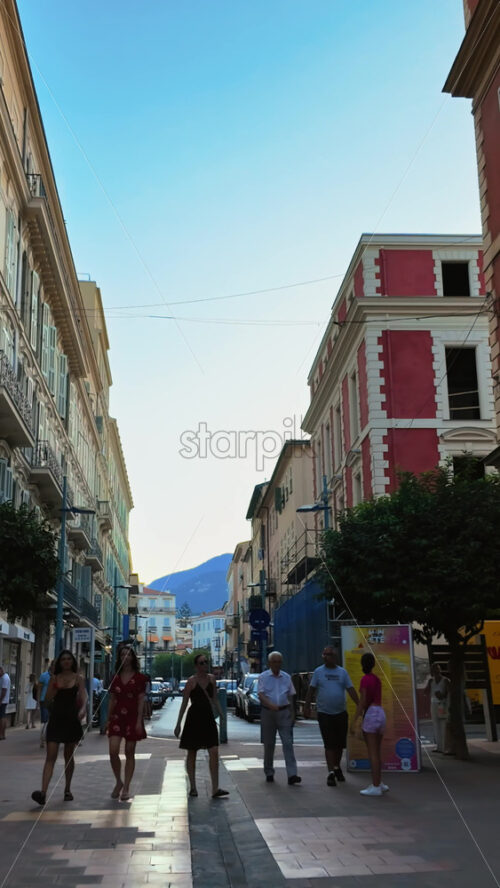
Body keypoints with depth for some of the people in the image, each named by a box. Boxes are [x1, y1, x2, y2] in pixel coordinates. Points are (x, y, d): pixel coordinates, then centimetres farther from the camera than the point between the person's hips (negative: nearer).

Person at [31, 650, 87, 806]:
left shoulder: (78, 679, 2)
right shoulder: (54, 678, 6)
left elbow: (83, 697, -8)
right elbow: (47, 700, 2)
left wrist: (83, 709, -29)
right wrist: (56, 686, -13)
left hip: (71, 719, 0)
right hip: (56, 719, 0)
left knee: (69, 756, 11)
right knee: (51, 756, -9)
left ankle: (67, 789, 25)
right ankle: (43, 792, -18)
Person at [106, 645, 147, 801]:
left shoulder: (139, 677, -1)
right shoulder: (115, 677, 9)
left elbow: (141, 700, -3)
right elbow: (112, 700, 12)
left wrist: (139, 721, -10)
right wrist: (108, 719, 9)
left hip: (132, 717, -2)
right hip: (117, 716, 2)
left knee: (129, 753, 3)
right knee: (113, 750, -11)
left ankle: (126, 788, 12)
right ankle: (118, 782, 11)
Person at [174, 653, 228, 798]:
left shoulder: (212, 678, 7)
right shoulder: (191, 681, -7)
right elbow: (184, 703, -4)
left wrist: (221, 714, 9)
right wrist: (178, 724, -5)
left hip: (208, 717, 4)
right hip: (194, 718, -4)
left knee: (214, 752, -7)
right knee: (192, 753, 8)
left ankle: (215, 789, -7)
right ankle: (192, 787, 20)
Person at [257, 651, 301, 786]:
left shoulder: (286, 677, 11)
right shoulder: (263, 677, 2)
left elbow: (291, 696, 16)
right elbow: (261, 694, -11)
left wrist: (292, 713, 10)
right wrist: (270, 705, -28)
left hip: (284, 712, 1)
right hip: (268, 713, -1)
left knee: (288, 743, -8)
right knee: (269, 744, 7)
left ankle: (292, 775, -13)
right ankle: (269, 773, 21)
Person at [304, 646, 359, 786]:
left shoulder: (342, 672, 5)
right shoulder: (318, 672, 1)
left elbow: (351, 690, 4)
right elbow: (311, 690, 4)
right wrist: (307, 707, -1)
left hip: (341, 713, 2)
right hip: (324, 714, -2)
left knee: (340, 744, 10)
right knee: (329, 744, -5)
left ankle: (337, 767, 30)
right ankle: (331, 773, -1)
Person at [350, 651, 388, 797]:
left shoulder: (365, 680, -10)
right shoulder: (377, 679, 13)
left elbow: (362, 702, -15)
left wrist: (354, 721, -14)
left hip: (370, 715, -8)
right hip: (381, 714, 8)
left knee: (372, 753, -4)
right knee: (376, 752, 15)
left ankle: (376, 787, -3)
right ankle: (378, 783, 18)